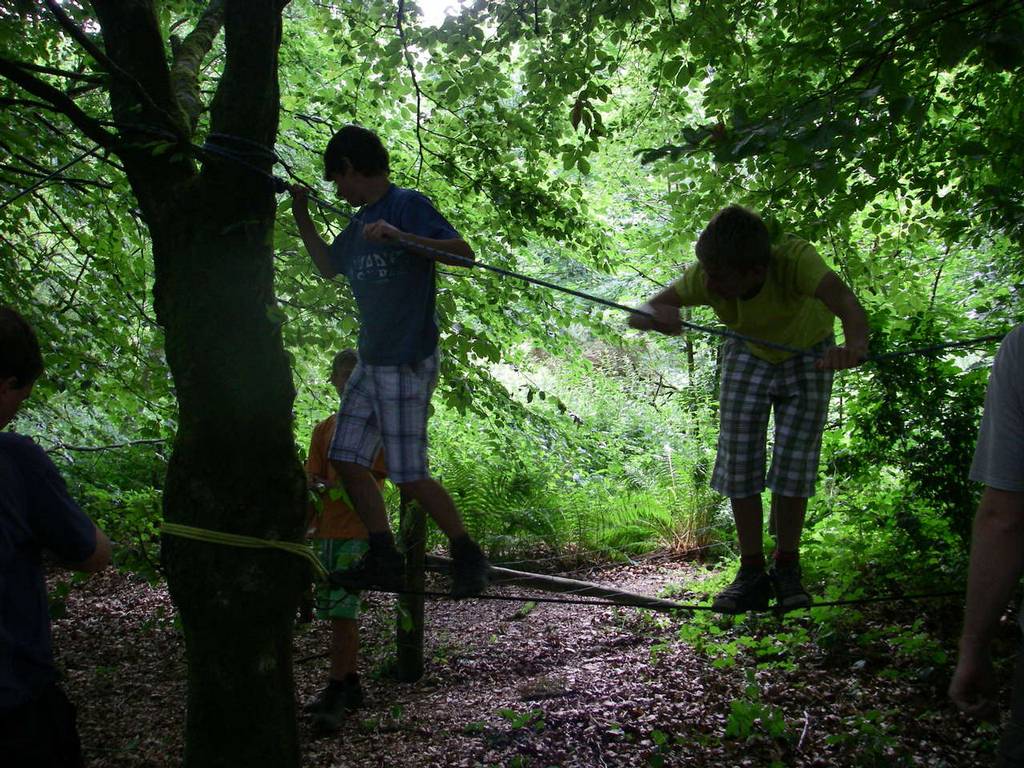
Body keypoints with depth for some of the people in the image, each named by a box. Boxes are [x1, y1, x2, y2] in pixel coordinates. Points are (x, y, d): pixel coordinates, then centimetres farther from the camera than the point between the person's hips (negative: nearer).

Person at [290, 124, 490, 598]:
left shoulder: (408, 205, -9)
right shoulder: (361, 222, 16)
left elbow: (464, 253, -21)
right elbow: (328, 267, 31)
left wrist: (401, 237, -33)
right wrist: (301, 214, 23)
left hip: (408, 363, -9)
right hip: (371, 362, 9)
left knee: (409, 476, -7)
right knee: (347, 460, 5)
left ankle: (468, 555, 9)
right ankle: (384, 560, 11)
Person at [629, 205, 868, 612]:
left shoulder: (795, 258, -42)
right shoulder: (706, 277, -32)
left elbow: (845, 301, -57)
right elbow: (639, 313, -31)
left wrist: (855, 343, -79)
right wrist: (658, 316, -55)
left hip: (807, 356, -2)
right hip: (748, 357, 2)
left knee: (794, 461, -7)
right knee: (738, 460, -4)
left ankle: (787, 569, 10)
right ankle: (753, 574, 6)